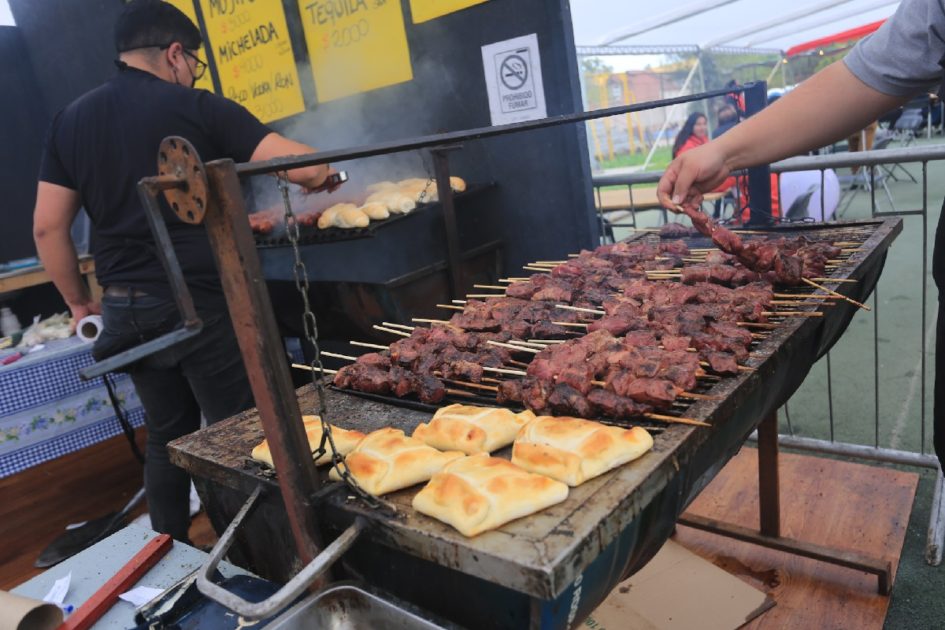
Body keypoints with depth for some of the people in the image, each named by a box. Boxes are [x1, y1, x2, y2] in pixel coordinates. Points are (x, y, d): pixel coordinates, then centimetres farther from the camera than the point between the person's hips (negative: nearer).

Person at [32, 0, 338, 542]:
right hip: (201, 303, -6)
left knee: (166, 437, 19)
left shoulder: (71, 120, 9)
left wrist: (79, 301, 18)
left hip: (125, 309, 6)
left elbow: (48, 226, 8)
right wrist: (321, 177, 9)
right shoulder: (197, 107, -7)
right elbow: (306, 166, -14)